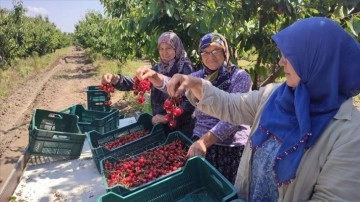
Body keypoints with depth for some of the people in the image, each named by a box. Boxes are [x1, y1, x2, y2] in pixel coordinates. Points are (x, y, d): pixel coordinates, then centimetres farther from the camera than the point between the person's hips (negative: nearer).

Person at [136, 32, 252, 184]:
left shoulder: (240, 77, -10)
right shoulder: (199, 76, 6)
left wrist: (205, 140, -29)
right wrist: (155, 77, -30)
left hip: (231, 148, -4)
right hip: (201, 143, 4)